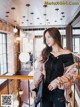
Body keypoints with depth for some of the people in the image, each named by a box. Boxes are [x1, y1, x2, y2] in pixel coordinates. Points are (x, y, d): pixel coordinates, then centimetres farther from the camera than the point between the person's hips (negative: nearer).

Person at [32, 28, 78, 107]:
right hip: (45, 91, 3)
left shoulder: (67, 54, -7)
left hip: (59, 92, -3)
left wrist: (58, 81, -20)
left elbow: (72, 73, -7)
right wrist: (35, 89, -6)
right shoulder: (44, 54, 4)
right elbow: (38, 72, 1)